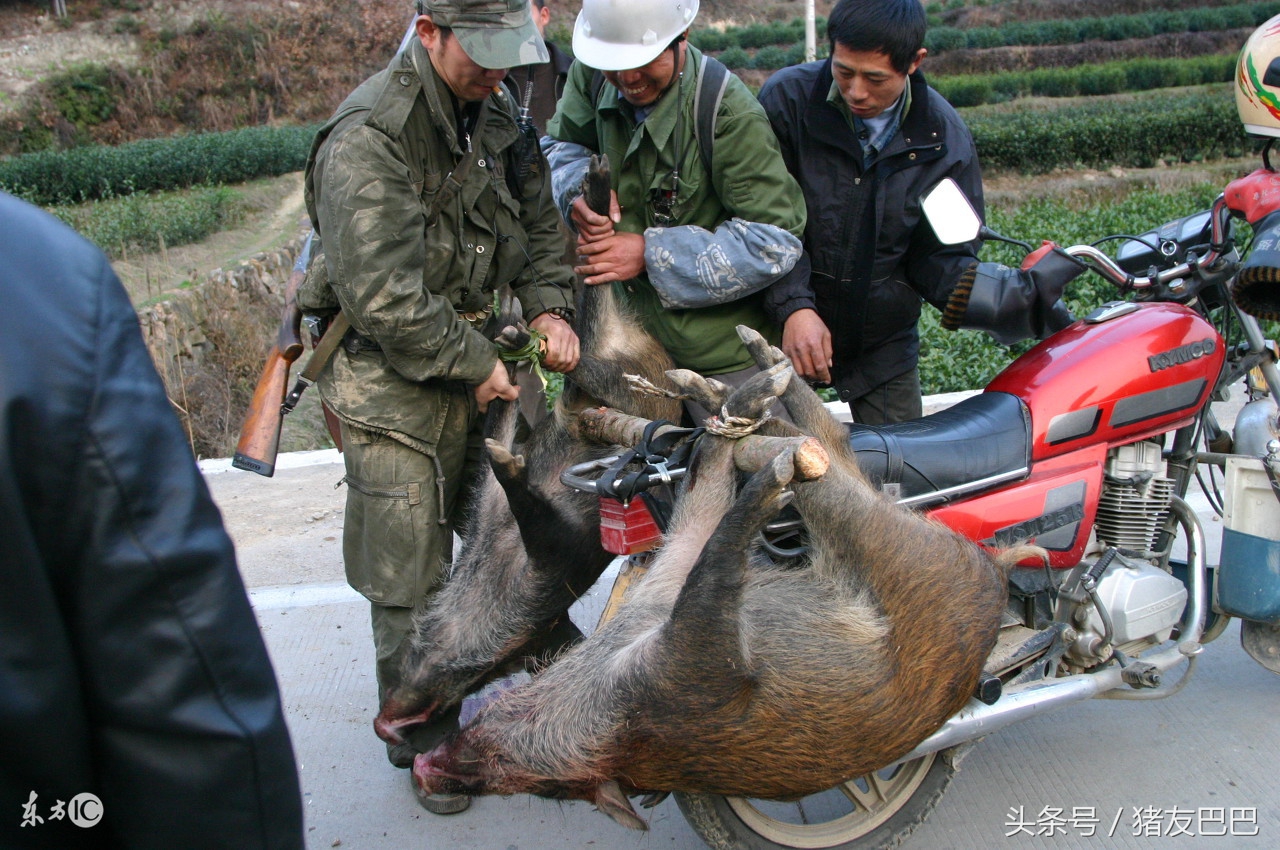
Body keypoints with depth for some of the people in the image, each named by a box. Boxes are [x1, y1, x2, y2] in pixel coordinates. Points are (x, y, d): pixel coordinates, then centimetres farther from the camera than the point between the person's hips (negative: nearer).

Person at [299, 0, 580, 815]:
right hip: (393, 381, -7)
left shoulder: (495, 111, 5)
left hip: (479, 360, 8)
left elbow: (536, 215, 15)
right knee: (409, 577, 2)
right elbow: (383, 297, -28)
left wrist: (550, 306, -1)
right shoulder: (368, 139, -22)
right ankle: (423, 735, 24)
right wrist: (474, 365, -19)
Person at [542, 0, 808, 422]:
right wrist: (580, 191, -12)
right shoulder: (593, 76, -6)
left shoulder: (729, 114, -22)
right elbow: (559, 145, 13)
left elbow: (776, 243, -22)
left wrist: (652, 253, -23)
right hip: (634, 336, 5)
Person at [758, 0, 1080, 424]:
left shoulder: (945, 138, -4)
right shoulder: (786, 99, -11)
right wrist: (793, 306, -25)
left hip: (883, 342, 2)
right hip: (780, 329, -2)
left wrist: (1008, 295, -22)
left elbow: (942, 256, -2)